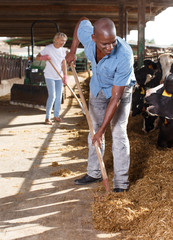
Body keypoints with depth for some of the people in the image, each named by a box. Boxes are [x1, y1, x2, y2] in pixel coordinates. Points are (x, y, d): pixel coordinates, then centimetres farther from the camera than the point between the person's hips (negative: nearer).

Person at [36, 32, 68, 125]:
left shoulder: (63, 50, 4)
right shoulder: (48, 48, -10)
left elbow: (64, 64, 3)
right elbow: (37, 57, -1)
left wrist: (65, 76, -6)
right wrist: (43, 58, -23)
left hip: (59, 77, 5)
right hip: (49, 76, -5)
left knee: (59, 96, 7)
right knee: (52, 96, -12)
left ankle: (56, 116, 20)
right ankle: (47, 117, -3)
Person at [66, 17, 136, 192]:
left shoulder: (124, 56, -40)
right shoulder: (87, 34, -28)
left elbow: (115, 98, -37)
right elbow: (83, 20, 0)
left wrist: (102, 130, -34)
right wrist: (72, 51, 1)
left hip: (120, 89, -5)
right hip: (97, 87, 5)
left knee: (118, 133, -11)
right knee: (94, 130, 10)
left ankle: (121, 182, -4)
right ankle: (94, 173, 23)